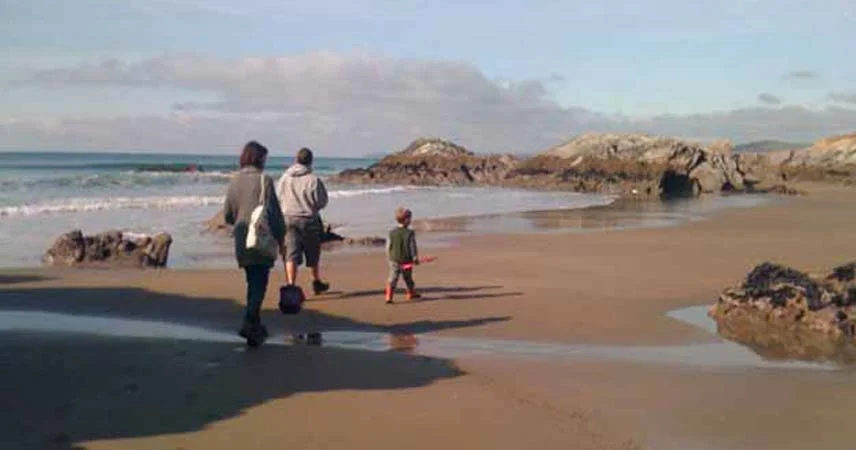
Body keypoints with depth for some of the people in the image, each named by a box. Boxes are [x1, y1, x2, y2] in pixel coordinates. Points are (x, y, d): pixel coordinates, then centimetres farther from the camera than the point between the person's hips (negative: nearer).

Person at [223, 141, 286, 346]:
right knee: (259, 284, -1)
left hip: (242, 242, 5)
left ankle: (255, 326, 23)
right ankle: (249, 322, -15)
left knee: (252, 283, 16)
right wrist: (281, 237, -1)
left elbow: (227, 216, 8)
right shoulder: (264, 180, -10)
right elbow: (274, 213, -11)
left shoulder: (234, 181, 5)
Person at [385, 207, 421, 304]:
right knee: (408, 278, 17)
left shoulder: (392, 233, -1)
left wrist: (389, 258, 15)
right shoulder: (410, 233, -12)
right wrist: (416, 258, 0)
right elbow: (413, 247, -10)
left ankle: (389, 297, -13)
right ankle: (411, 293, 35)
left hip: (394, 260, 2)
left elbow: (388, 246, 3)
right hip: (406, 260, -2)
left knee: (392, 278, -2)